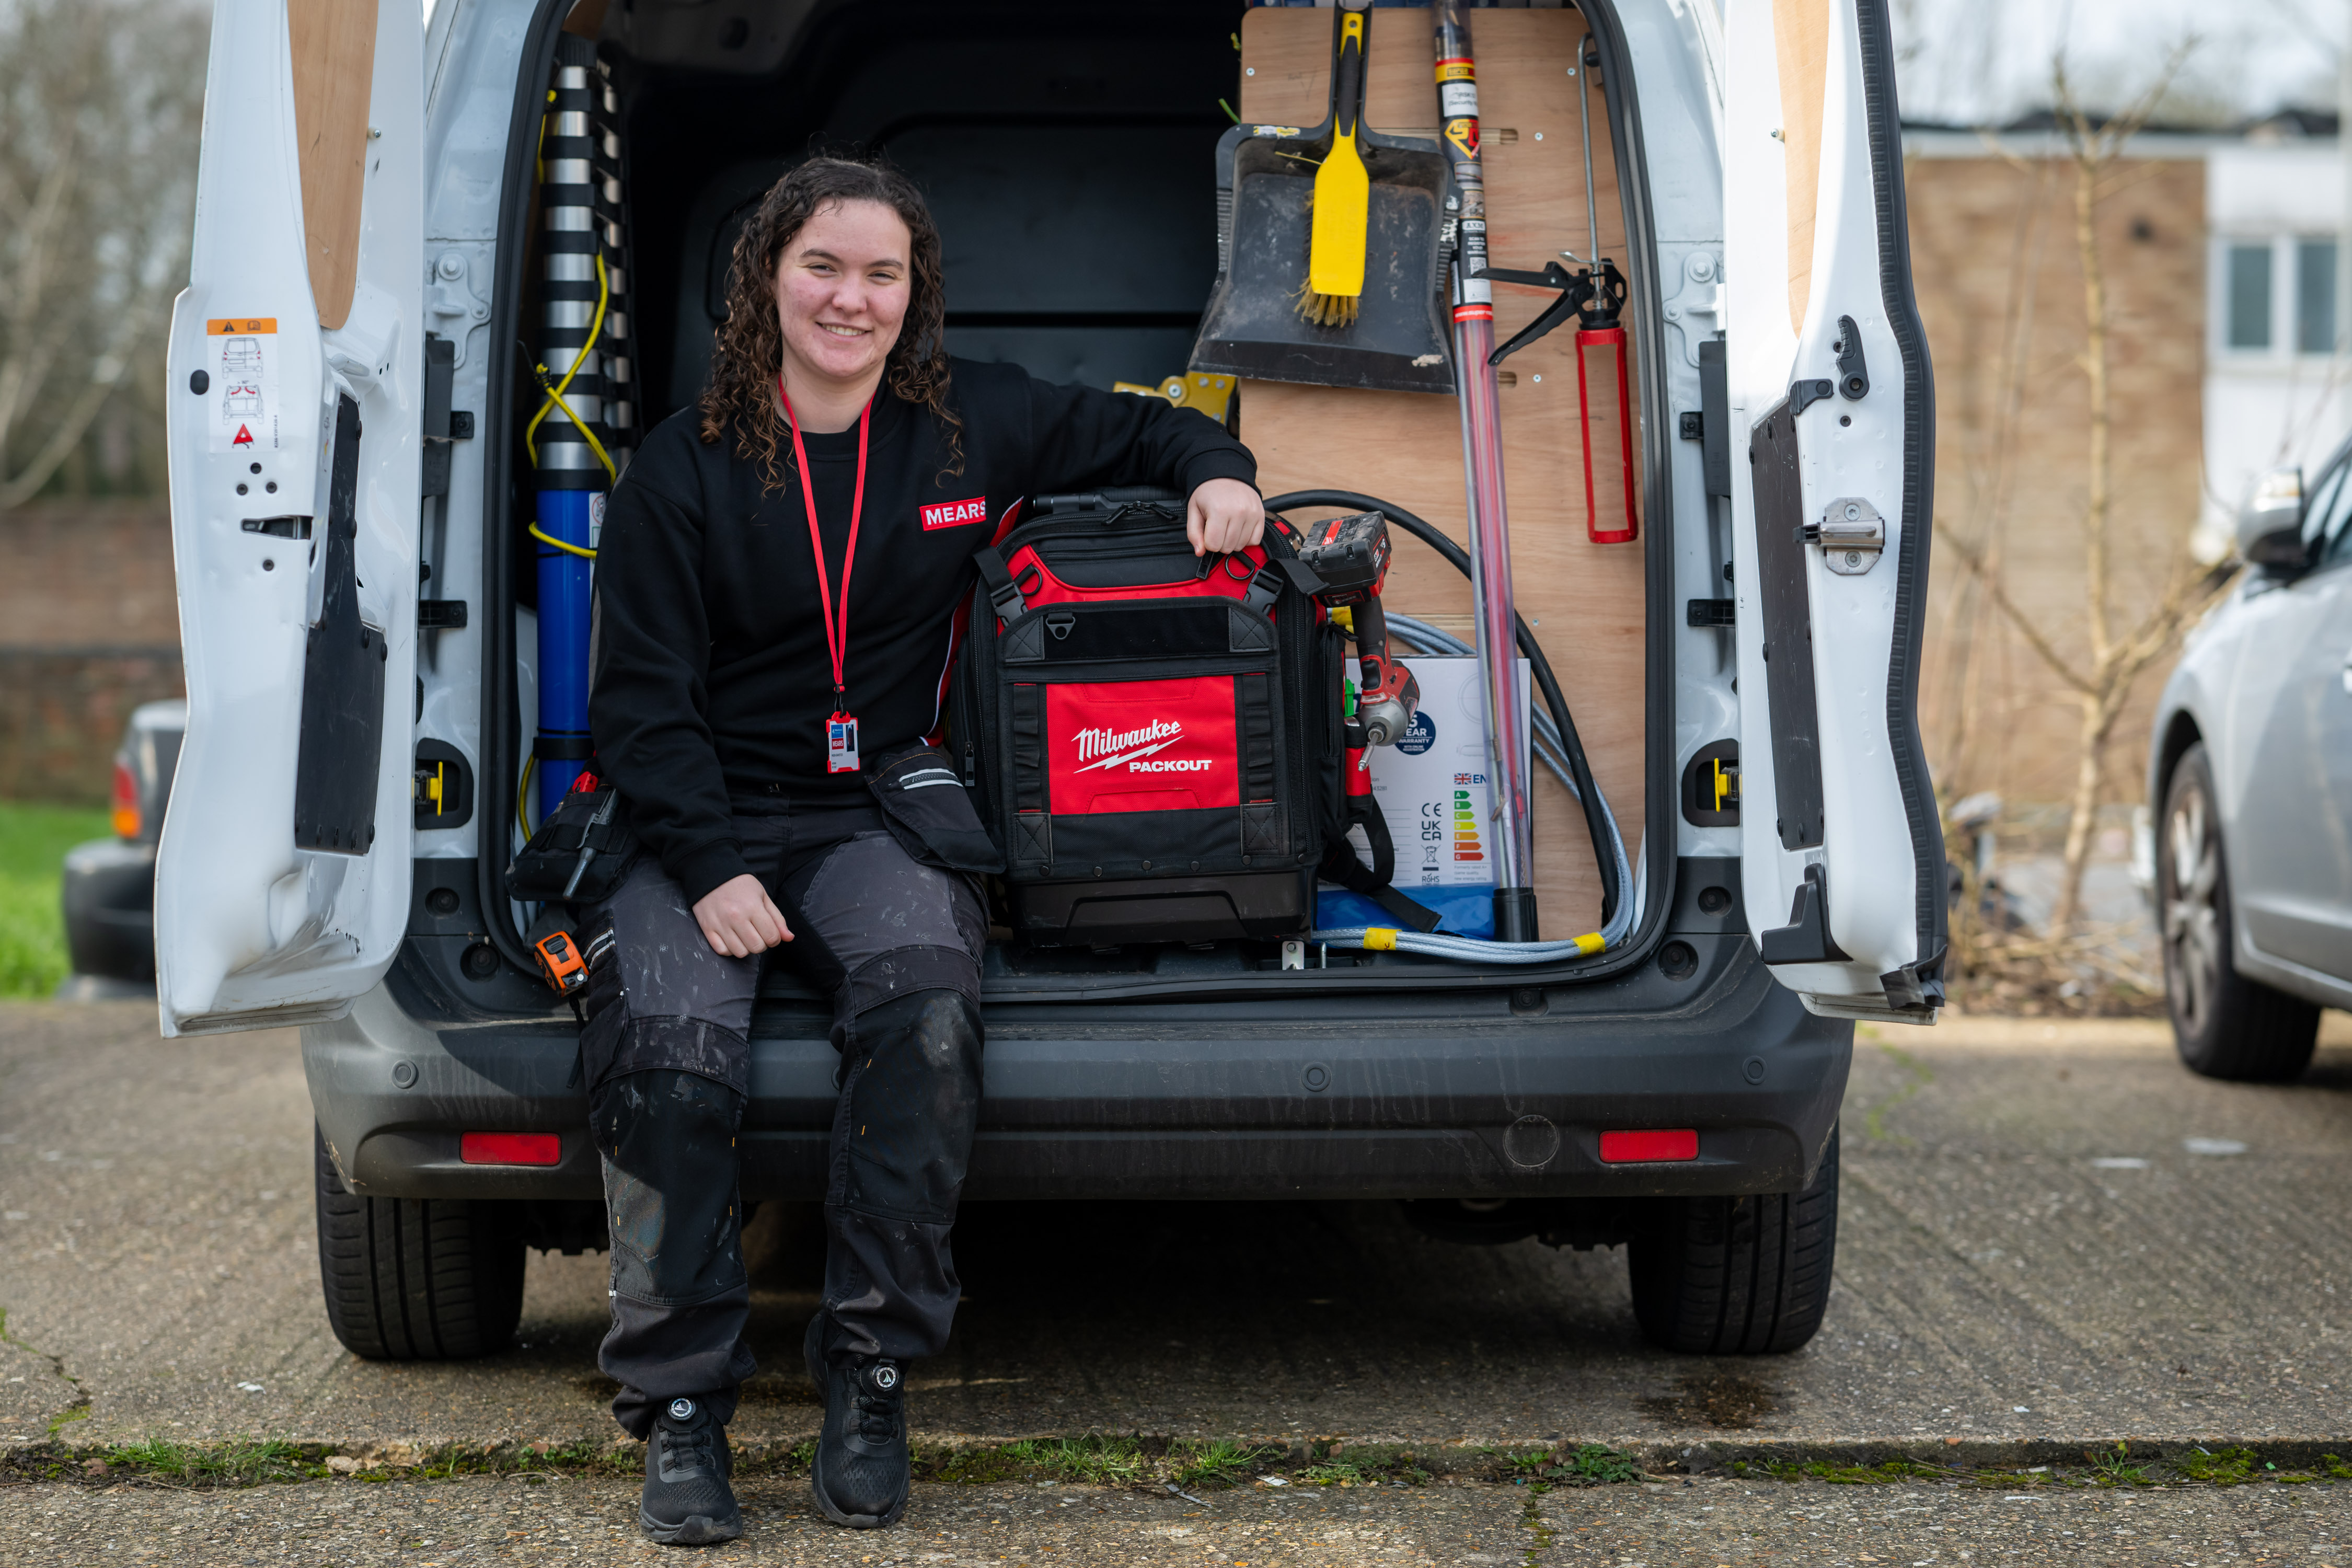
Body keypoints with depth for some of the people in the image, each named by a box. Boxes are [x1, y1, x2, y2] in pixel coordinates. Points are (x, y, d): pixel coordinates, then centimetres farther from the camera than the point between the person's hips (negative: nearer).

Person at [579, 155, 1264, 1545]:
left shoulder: (977, 425, 7)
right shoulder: (683, 467, 3)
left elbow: (1134, 431, 24)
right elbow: (644, 693, 0)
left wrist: (1217, 471, 1)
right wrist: (710, 866, -14)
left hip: (878, 820, 0)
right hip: (707, 824, 0)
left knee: (925, 999, -33)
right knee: (671, 1048, -30)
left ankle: (871, 1378, -20)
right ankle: (681, 1405, -15)